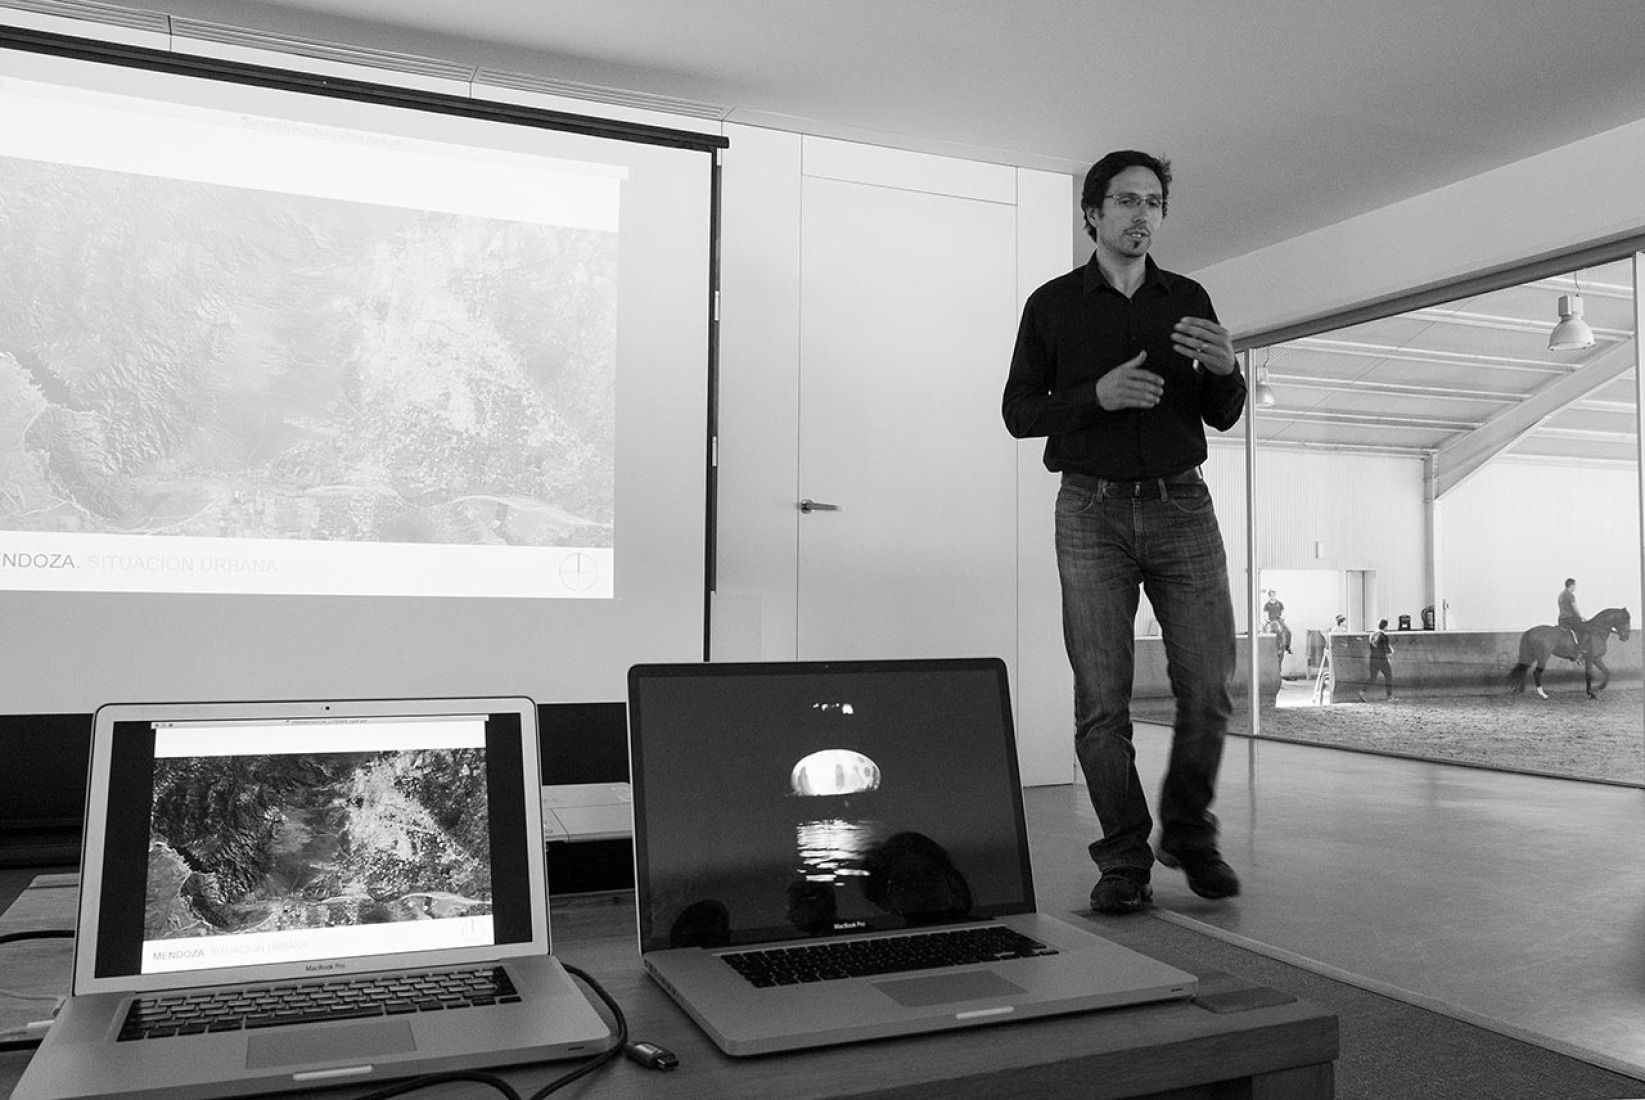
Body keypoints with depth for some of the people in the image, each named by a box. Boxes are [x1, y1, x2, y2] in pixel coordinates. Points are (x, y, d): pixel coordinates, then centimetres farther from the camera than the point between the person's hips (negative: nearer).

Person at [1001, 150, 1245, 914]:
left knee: (1208, 686, -3)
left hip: (1181, 506, 2)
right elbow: (1019, 412, 2)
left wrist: (1226, 370, -13)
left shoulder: (1189, 301, 11)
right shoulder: (1053, 304, 5)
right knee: (1101, 699, -4)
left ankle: (1189, 833, 19)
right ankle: (1123, 861, 7)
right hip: (1093, 511, -2)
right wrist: (1097, 396, -16)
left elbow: (1221, 418, 11)